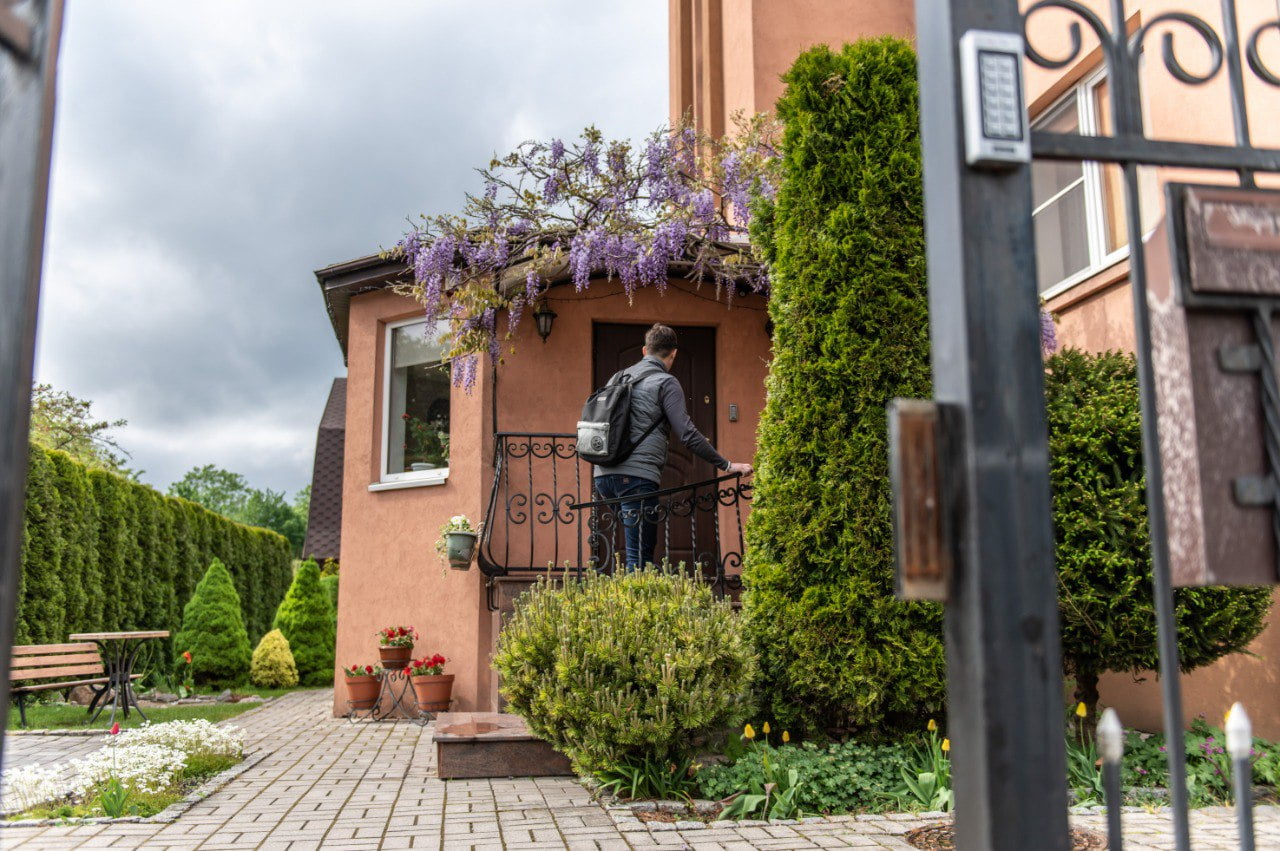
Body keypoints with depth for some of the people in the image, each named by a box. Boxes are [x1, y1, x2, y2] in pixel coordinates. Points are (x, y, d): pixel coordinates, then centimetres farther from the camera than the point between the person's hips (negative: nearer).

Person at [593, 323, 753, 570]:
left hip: (604, 474, 8)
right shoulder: (665, 382, -1)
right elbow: (687, 434, -8)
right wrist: (727, 465, -4)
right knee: (640, 556, -8)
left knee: (635, 548, 19)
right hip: (637, 475, -8)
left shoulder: (618, 378, 21)